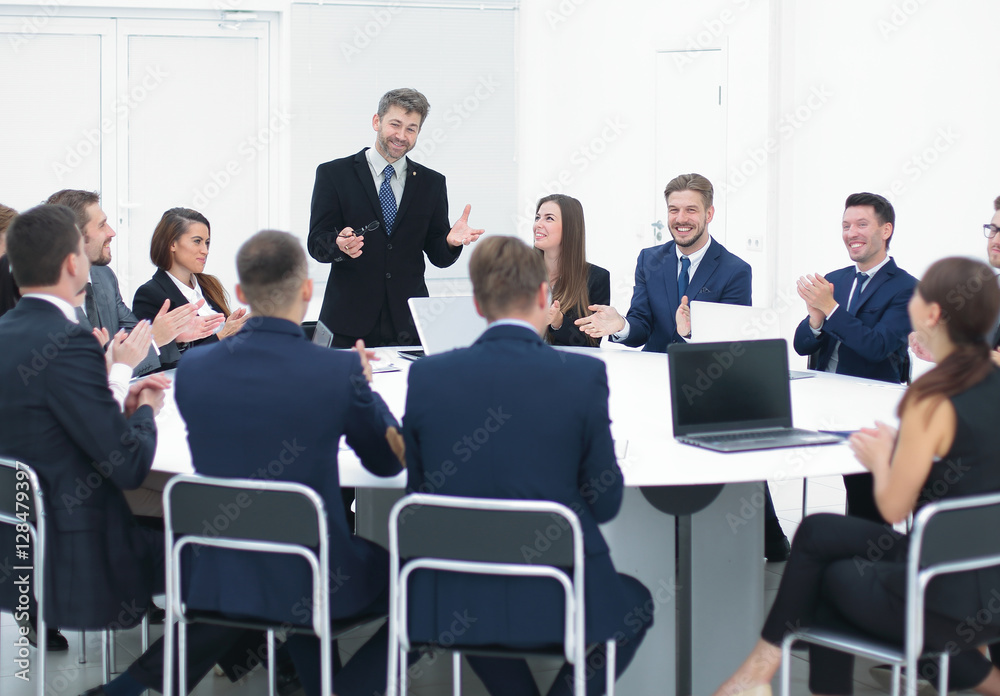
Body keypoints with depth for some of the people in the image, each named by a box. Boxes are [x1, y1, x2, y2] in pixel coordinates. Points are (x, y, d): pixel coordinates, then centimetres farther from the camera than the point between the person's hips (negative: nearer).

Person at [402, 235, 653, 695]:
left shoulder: (426, 376, -6)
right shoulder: (584, 376, -12)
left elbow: (419, 497, 3)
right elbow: (605, 504, -4)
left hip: (451, 606, 2)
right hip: (556, 604, -2)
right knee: (635, 603, 30)